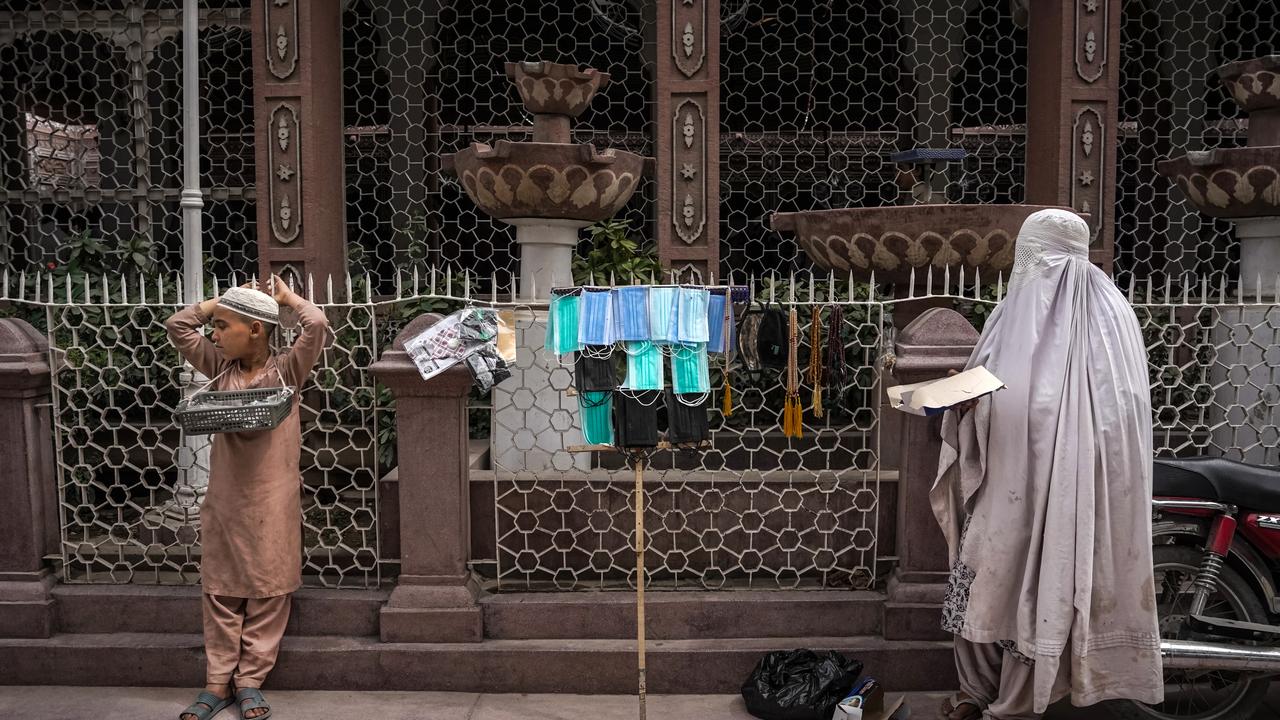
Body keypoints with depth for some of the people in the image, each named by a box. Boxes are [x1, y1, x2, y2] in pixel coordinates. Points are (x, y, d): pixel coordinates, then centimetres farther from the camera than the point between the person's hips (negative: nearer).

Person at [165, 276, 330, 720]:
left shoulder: (286, 370, -6)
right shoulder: (221, 369, 6)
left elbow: (316, 324, -18)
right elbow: (177, 326, 7)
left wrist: (287, 296, -1)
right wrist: (223, 300, 5)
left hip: (272, 500, -4)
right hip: (224, 499, 4)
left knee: (267, 592, 5)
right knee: (221, 592, 9)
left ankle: (250, 680, 17)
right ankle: (218, 682, 19)